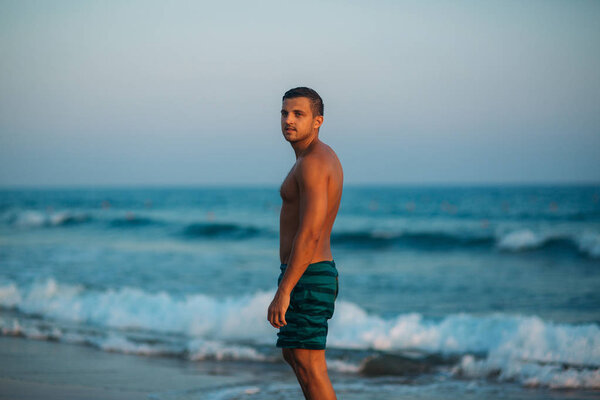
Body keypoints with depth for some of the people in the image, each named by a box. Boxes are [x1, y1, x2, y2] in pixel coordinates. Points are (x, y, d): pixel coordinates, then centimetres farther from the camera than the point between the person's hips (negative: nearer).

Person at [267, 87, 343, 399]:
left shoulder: (312, 163, -18)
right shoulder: (325, 157, 15)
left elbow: (309, 234, -25)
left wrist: (283, 292, -26)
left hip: (305, 278, -11)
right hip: (321, 272, 11)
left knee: (308, 366, -6)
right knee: (292, 355, 23)